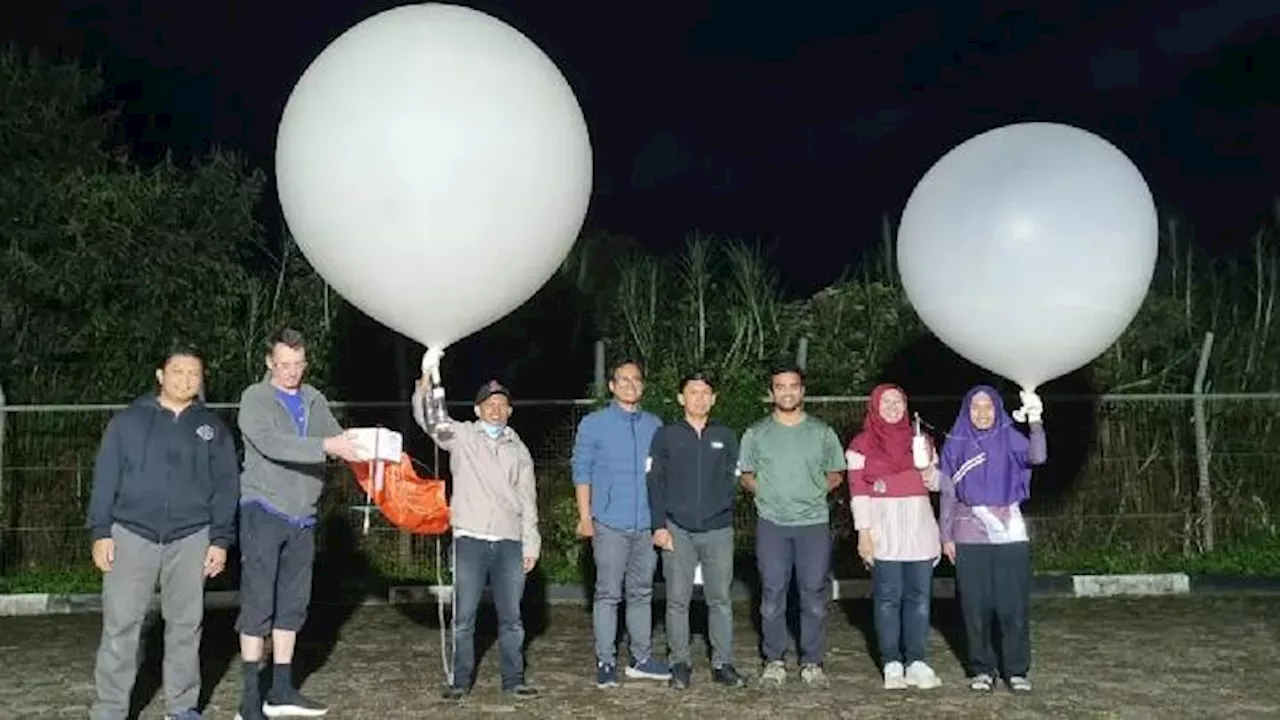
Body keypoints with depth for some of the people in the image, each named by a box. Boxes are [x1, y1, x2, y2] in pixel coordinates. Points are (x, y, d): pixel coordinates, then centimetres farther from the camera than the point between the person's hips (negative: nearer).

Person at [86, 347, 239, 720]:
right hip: (131, 534, -1)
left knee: (185, 625, 6)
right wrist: (101, 532, -4)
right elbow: (105, 478, 3)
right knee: (120, 625, -2)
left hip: (191, 538, 1)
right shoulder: (128, 420, 5)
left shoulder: (213, 428, 9)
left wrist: (221, 540, 0)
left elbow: (225, 487, 7)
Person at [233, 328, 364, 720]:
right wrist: (324, 446, -33)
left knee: (292, 604, 10)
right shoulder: (254, 398, -7)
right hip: (264, 511, -6)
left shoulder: (314, 400, 10)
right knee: (258, 603, -4)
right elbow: (271, 444, -23)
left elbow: (338, 437, 4)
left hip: (301, 515, 6)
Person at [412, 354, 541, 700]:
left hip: (510, 542, 2)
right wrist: (425, 386, -26)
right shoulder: (461, 435, 7)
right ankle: (461, 681, 12)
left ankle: (513, 680, 15)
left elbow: (528, 500, 14)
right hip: (470, 540, -2)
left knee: (511, 617, 6)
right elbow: (428, 419, -8)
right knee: (464, 617, 1)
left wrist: (530, 543, 8)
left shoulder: (518, 449, 15)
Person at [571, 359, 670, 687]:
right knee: (608, 594, -2)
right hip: (610, 523, -4)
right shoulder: (594, 424, 1)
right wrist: (585, 516, -6)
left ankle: (641, 658, 18)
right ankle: (605, 661, 5)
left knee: (642, 593, 10)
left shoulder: (655, 425, 11)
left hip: (647, 524, 4)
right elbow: (581, 471, 0)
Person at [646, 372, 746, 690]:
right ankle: (679, 664, 11)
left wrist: (723, 508, -1)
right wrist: (659, 525, -4)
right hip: (677, 530, -1)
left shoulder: (725, 436, 10)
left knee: (720, 599, 3)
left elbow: (734, 480, 13)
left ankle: (722, 663, 11)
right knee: (677, 600, 2)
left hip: (718, 530, 1)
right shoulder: (666, 435, 6)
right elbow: (655, 482, 3)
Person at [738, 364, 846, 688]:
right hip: (772, 524, 0)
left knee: (814, 595, 2)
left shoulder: (822, 432, 7)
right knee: (772, 594, 2)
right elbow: (746, 476, 14)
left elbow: (836, 475, 13)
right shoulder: (756, 434, 8)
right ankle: (774, 661, 13)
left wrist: (812, 492, -1)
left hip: (814, 522, 0)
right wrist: (768, 494, 0)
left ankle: (812, 662, 13)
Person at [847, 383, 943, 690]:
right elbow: (858, 491, -3)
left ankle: (917, 663, 9)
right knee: (888, 597, -1)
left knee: (919, 596, 3)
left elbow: (935, 484, 15)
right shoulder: (861, 444, 1)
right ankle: (892, 665, 5)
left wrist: (927, 466, -7)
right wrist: (863, 533, -10)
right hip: (884, 529, -3)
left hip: (919, 527, 3)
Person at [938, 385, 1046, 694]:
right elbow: (947, 493, 8)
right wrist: (946, 536, 4)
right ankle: (982, 669, 14)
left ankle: (1016, 670, 10)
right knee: (976, 606, 4)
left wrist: (1035, 422, -32)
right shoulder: (955, 445, 6)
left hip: (1010, 533, -1)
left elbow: (1037, 457, -18)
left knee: (1014, 605, -1)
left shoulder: (1010, 439, 3)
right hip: (969, 537, 1)